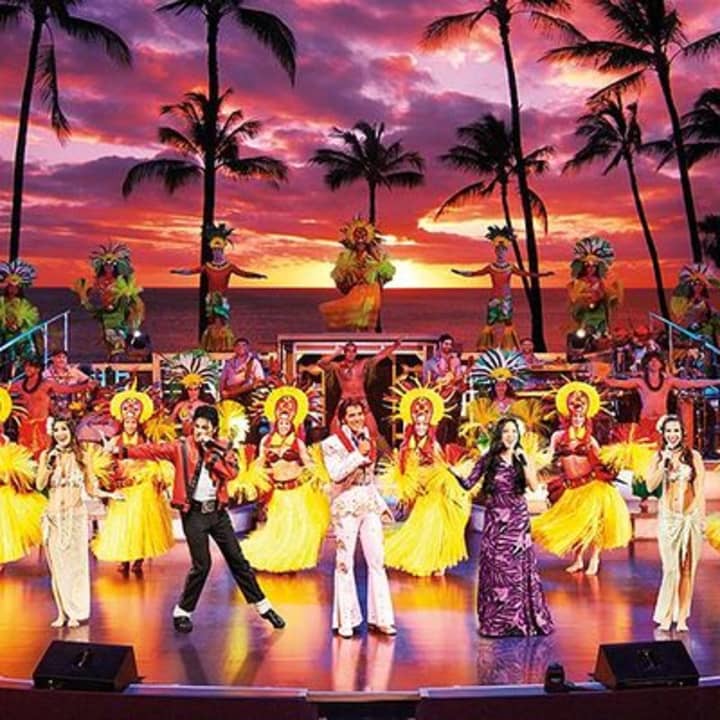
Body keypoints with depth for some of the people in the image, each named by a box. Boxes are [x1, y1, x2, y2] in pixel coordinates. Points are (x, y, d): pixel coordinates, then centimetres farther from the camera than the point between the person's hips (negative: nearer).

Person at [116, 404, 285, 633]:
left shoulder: (221, 449, 5)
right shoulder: (181, 447, -2)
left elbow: (232, 472, -11)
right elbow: (153, 450, -13)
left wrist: (211, 454, -14)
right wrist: (123, 451, -24)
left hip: (217, 511, 3)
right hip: (193, 512, -3)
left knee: (237, 559, 9)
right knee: (201, 564, -6)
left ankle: (263, 606, 18)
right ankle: (182, 612, 12)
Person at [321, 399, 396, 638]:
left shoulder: (368, 440, 12)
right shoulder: (331, 443, -5)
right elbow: (336, 474, -20)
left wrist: (381, 504, 16)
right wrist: (359, 454, -21)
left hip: (370, 505, 5)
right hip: (346, 507, -5)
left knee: (377, 561, 3)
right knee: (345, 563, 1)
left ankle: (380, 618, 10)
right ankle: (345, 621, 10)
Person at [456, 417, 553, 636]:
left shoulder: (523, 459, 5)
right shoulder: (488, 460, 0)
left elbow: (534, 486, -8)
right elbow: (468, 484, -3)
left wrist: (524, 462, -14)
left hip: (518, 519, 1)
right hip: (495, 520, -1)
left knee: (520, 567, 1)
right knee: (495, 568, 1)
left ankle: (522, 619, 11)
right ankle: (496, 621, 9)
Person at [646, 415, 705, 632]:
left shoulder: (693, 456, 1)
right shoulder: (659, 456, 5)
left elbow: (700, 489, 0)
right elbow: (651, 486, -4)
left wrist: (701, 517, -6)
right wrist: (664, 463, -11)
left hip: (691, 516, 0)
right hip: (668, 517, 0)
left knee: (688, 569, 3)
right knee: (671, 568, -4)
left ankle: (681, 617, 11)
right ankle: (666, 616, 7)